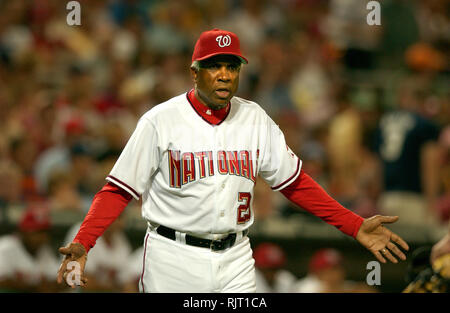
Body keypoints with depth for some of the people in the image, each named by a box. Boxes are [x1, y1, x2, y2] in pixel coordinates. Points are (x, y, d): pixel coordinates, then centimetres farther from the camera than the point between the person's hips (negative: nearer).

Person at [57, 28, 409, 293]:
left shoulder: (255, 119, 5)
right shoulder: (160, 121, -7)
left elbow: (296, 182, 11)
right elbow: (119, 190, -6)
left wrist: (355, 226, 3)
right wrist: (82, 244, -20)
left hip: (235, 261, 3)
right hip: (173, 261, -3)